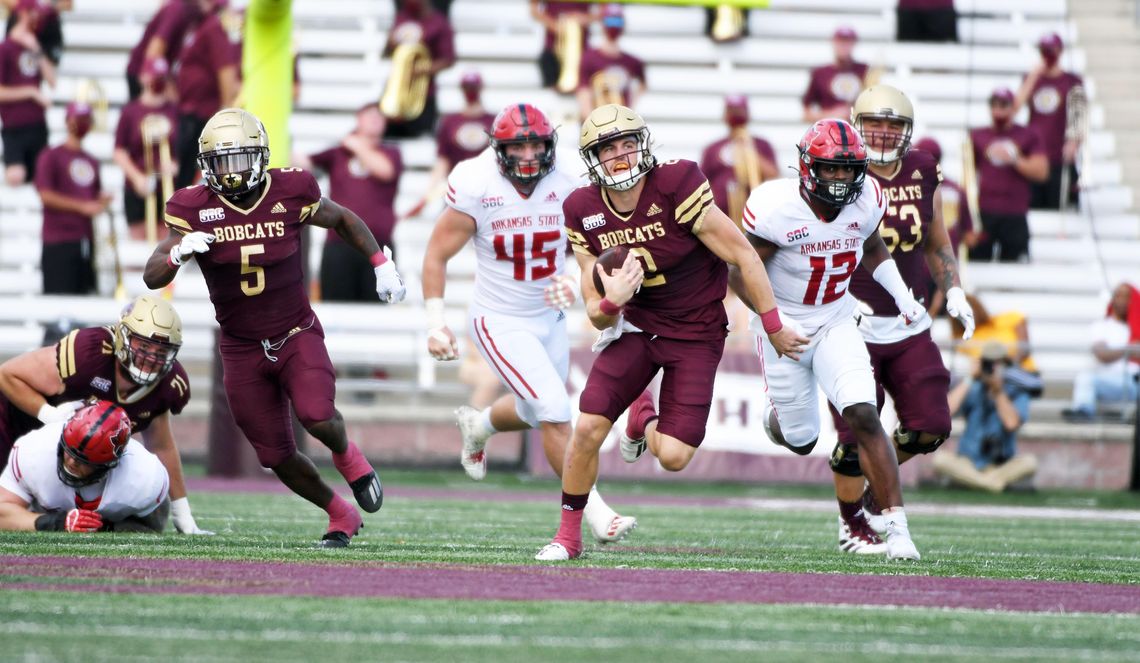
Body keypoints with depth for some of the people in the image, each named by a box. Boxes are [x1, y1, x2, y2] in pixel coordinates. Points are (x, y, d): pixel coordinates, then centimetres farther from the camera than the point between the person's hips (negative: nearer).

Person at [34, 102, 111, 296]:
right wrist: (82, 206, -17)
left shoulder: (91, 162, 17)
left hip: (86, 241, 7)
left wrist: (103, 200, 2)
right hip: (59, 241, -7)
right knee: (59, 299, -13)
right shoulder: (51, 157, -2)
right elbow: (45, 195, -11)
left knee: (85, 293, 4)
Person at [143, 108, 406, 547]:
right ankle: (341, 516, 29)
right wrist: (179, 252, -36)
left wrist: (381, 265, 3)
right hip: (242, 350, 1)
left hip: (297, 336, -1)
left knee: (318, 419, -27)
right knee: (277, 456, 3)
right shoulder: (195, 208, -12)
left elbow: (344, 220, 10)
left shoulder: (290, 194, -11)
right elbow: (152, 277, -15)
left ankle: (347, 456, 11)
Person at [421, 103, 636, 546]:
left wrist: (574, 282, -18)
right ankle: (593, 513, -9)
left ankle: (476, 426, 55)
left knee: (533, 412, 23)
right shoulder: (476, 188, -18)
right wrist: (435, 323, -13)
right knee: (555, 412, -16)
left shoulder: (565, 186, -9)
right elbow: (437, 254, -10)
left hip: (550, 319, 5)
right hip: (500, 323, -5)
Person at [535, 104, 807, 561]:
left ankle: (644, 418, 27)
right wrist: (611, 302, -27)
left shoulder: (675, 188, -23)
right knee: (588, 428, -13)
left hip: (696, 334, -3)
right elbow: (598, 316, -2)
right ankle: (569, 533, 10)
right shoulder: (584, 212, -7)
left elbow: (743, 256, -14)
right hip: (638, 324, 3)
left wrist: (775, 329, -8)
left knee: (673, 457, -11)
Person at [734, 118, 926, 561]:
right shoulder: (777, 209, -25)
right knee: (801, 440, 10)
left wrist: (903, 298, 1)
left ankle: (896, 527, -16)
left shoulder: (866, 201, -11)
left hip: (836, 324, 2)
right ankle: (778, 414, 49)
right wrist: (773, 322, -26)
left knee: (863, 418, -18)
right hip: (784, 328, -2)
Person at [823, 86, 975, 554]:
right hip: (855, 327, -4)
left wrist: (953, 293, 5)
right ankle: (852, 525, 17)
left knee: (929, 427, -5)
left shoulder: (924, 175, 5)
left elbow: (937, 246, 19)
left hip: (910, 328, 5)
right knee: (857, 436, -6)